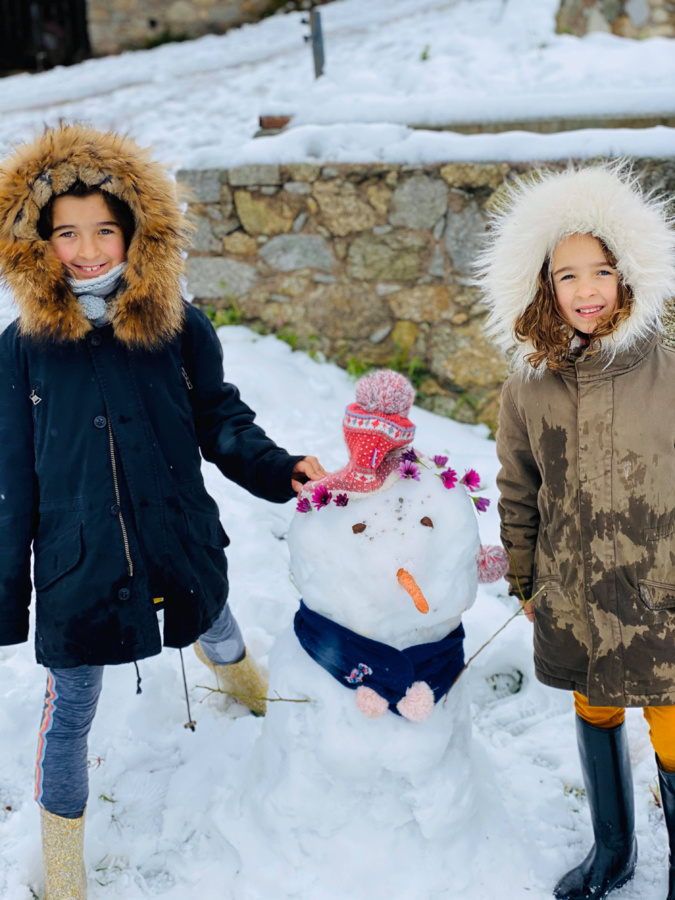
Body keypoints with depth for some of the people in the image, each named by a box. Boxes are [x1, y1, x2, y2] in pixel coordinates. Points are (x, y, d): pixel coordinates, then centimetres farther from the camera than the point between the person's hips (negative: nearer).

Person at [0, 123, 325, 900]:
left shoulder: (180, 328, -9)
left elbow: (222, 422, 0)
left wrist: (280, 469, -20)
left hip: (181, 550, 1)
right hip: (77, 566, -1)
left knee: (216, 632, 29)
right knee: (69, 711, 12)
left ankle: (234, 664, 69)